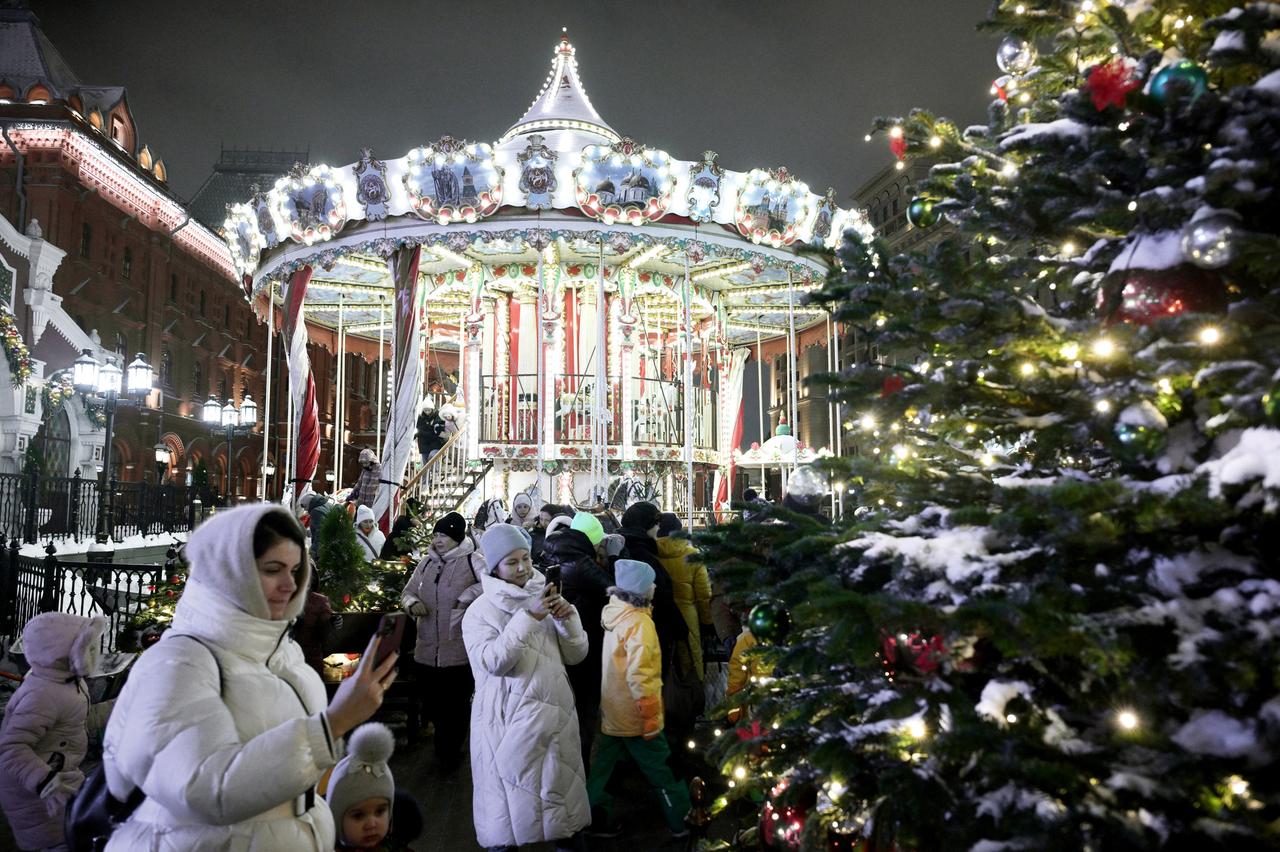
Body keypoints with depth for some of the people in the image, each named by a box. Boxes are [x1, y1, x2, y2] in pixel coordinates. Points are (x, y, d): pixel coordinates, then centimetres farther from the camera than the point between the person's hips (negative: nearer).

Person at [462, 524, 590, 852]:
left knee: (563, 800, 14)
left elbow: (576, 655, 7)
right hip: (508, 723, -4)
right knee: (509, 808, 6)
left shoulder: (545, 599, 8)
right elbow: (494, 661, -20)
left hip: (556, 716, 4)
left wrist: (569, 620, -11)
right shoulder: (480, 612, -4)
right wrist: (528, 617, -25)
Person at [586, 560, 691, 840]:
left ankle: (597, 818, 24)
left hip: (612, 713, 8)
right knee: (660, 770, 6)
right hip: (635, 717, -8)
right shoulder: (639, 622, -23)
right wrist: (651, 718, -20)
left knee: (603, 766, 15)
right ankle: (682, 821, 17)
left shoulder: (615, 614, 1)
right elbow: (640, 678, -26)